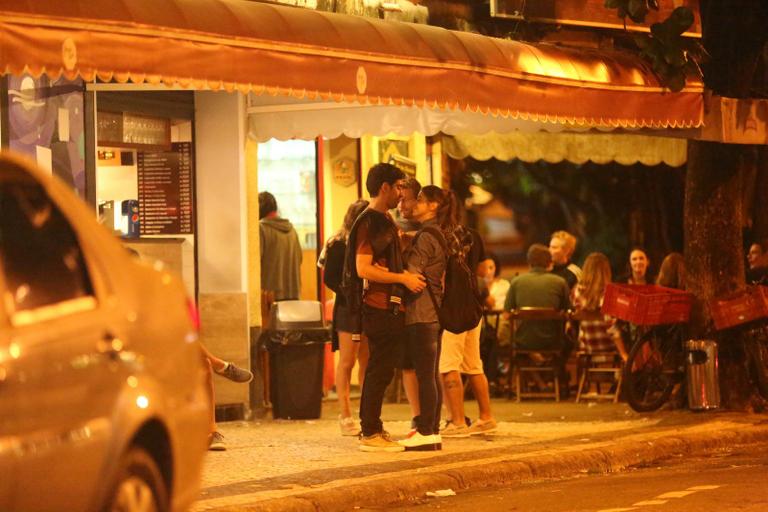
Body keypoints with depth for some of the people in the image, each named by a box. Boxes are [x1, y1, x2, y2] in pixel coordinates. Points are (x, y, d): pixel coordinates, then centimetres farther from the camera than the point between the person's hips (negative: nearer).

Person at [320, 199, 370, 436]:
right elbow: (329, 278, -8)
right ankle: (345, 417, -1)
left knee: (366, 363, 5)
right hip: (348, 308, -5)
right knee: (347, 362, -3)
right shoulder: (338, 245, -4)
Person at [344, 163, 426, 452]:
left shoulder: (385, 221, 20)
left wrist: (407, 276, 13)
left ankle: (372, 429, 19)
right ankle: (370, 434, -6)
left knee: (381, 371, 13)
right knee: (380, 371, -8)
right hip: (378, 307, -10)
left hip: (389, 307, 10)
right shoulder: (370, 223, -13)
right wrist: (403, 278, -18)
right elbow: (363, 269, -21)